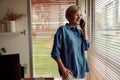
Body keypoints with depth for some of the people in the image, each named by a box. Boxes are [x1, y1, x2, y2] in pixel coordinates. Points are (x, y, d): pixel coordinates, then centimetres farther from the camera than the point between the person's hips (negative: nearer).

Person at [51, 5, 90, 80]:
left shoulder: (80, 31, 9)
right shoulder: (63, 30, -10)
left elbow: (86, 47, -2)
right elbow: (55, 52, -12)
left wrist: (84, 29, -2)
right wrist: (63, 69, -17)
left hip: (80, 70, 6)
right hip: (69, 71, -6)